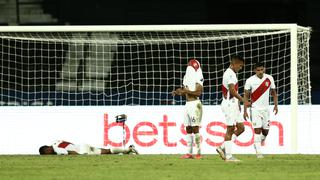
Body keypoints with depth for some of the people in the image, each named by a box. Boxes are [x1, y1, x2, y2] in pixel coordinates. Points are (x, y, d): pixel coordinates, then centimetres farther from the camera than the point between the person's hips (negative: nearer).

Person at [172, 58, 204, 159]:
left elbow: (198, 92, -18)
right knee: (188, 129, 7)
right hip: (188, 104, 9)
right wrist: (178, 92, 6)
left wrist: (186, 91, -20)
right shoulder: (187, 77, 16)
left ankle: (199, 152, -4)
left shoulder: (198, 78, -9)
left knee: (195, 128, -8)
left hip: (195, 104, -9)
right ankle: (189, 153, 10)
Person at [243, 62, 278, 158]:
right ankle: (258, 151, -11)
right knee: (257, 130, -12)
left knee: (265, 130, 6)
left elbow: (273, 92, 10)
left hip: (266, 108, 3)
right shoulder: (250, 81, -8)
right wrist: (245, 111, -7)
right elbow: (246, 96, -3)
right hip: (255, 109, -3)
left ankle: (259, 143, 35)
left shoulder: (269, 79, 0)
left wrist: (276, 105, -1)